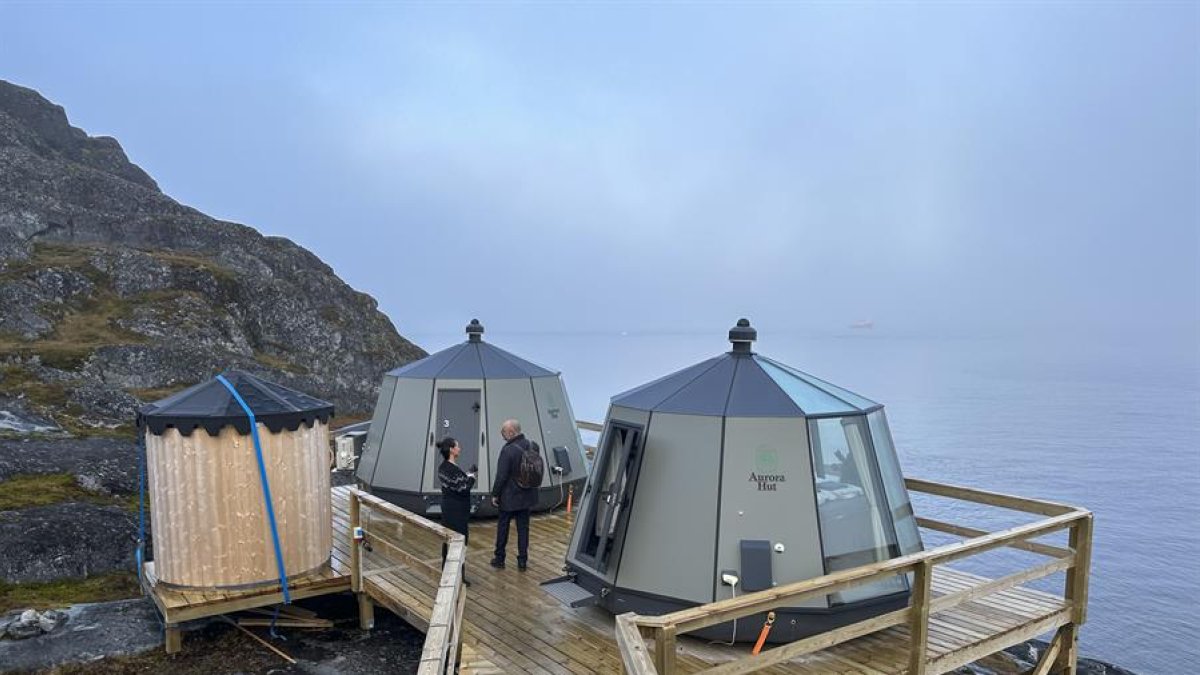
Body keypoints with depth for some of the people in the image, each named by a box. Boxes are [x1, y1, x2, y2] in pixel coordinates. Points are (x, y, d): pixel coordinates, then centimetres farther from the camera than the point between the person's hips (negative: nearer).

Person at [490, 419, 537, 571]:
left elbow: (501, 476, -20)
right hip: (526, 496, 5)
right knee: (523, 528, 12)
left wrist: (495, 494, -8)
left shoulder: (508, 450, -23)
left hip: (509, 497, -5)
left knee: (502, 528, 12)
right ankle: (522, 561, 17)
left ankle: (499, 559, 22)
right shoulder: (531, 446, -2)